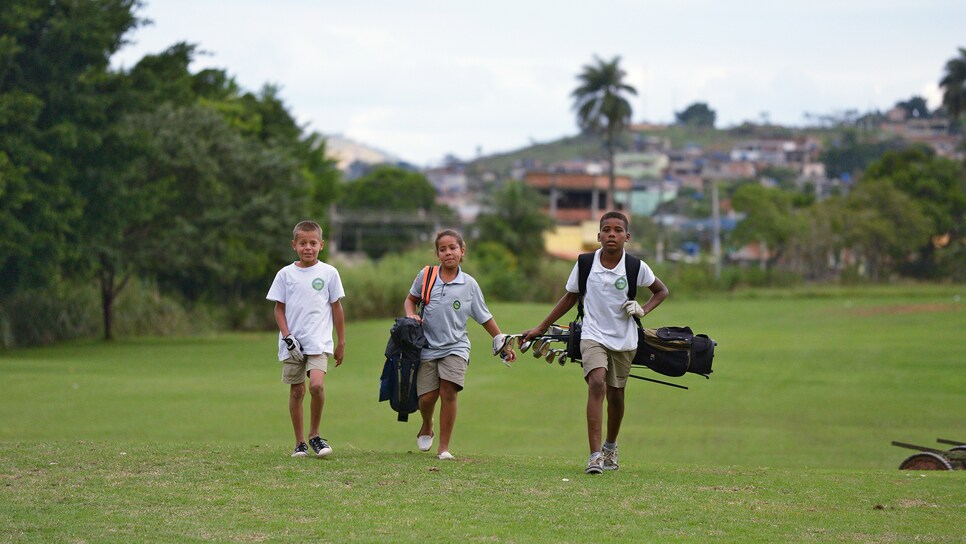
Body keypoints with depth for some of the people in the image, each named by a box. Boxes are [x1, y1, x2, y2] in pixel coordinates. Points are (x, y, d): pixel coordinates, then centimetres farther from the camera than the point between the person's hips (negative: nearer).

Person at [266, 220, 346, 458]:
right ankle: (300, 442, 14)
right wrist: (287, 335, -7)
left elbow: (337, 308, 8)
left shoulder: (329, 273, 3)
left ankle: (314, 435, -1)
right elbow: (279, 308, 7)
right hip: (292, 344, 2)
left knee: (317, 385, -19)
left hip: (319, 342, -2)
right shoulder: (286, 274, 4)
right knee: (296, 390, 4)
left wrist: (341, 343, 9)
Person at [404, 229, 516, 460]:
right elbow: (411, 299, 18)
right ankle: (426, 428, 30)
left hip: (455, 347, -1)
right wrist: (411, 315, -3)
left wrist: (503, 344, 9)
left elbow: (485, 317, 9)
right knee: (427, 396, -4)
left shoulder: (469, 284, 1)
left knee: (448, 392, -15)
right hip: (428, 346, 1)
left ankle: (444, 447, -8)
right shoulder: (426, 277, 1)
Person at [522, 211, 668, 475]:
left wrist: (643, 309, -9)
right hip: (593, 336, -1)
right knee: (597, 384, -23)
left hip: (624, 341, 1)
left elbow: (661, 290, 10)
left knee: (616, 396, 11)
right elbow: (570, 298, 9)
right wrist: (540, 329, 12)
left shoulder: (636, 267, -8)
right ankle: (595, 456, -29)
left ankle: (610, 447, 39)